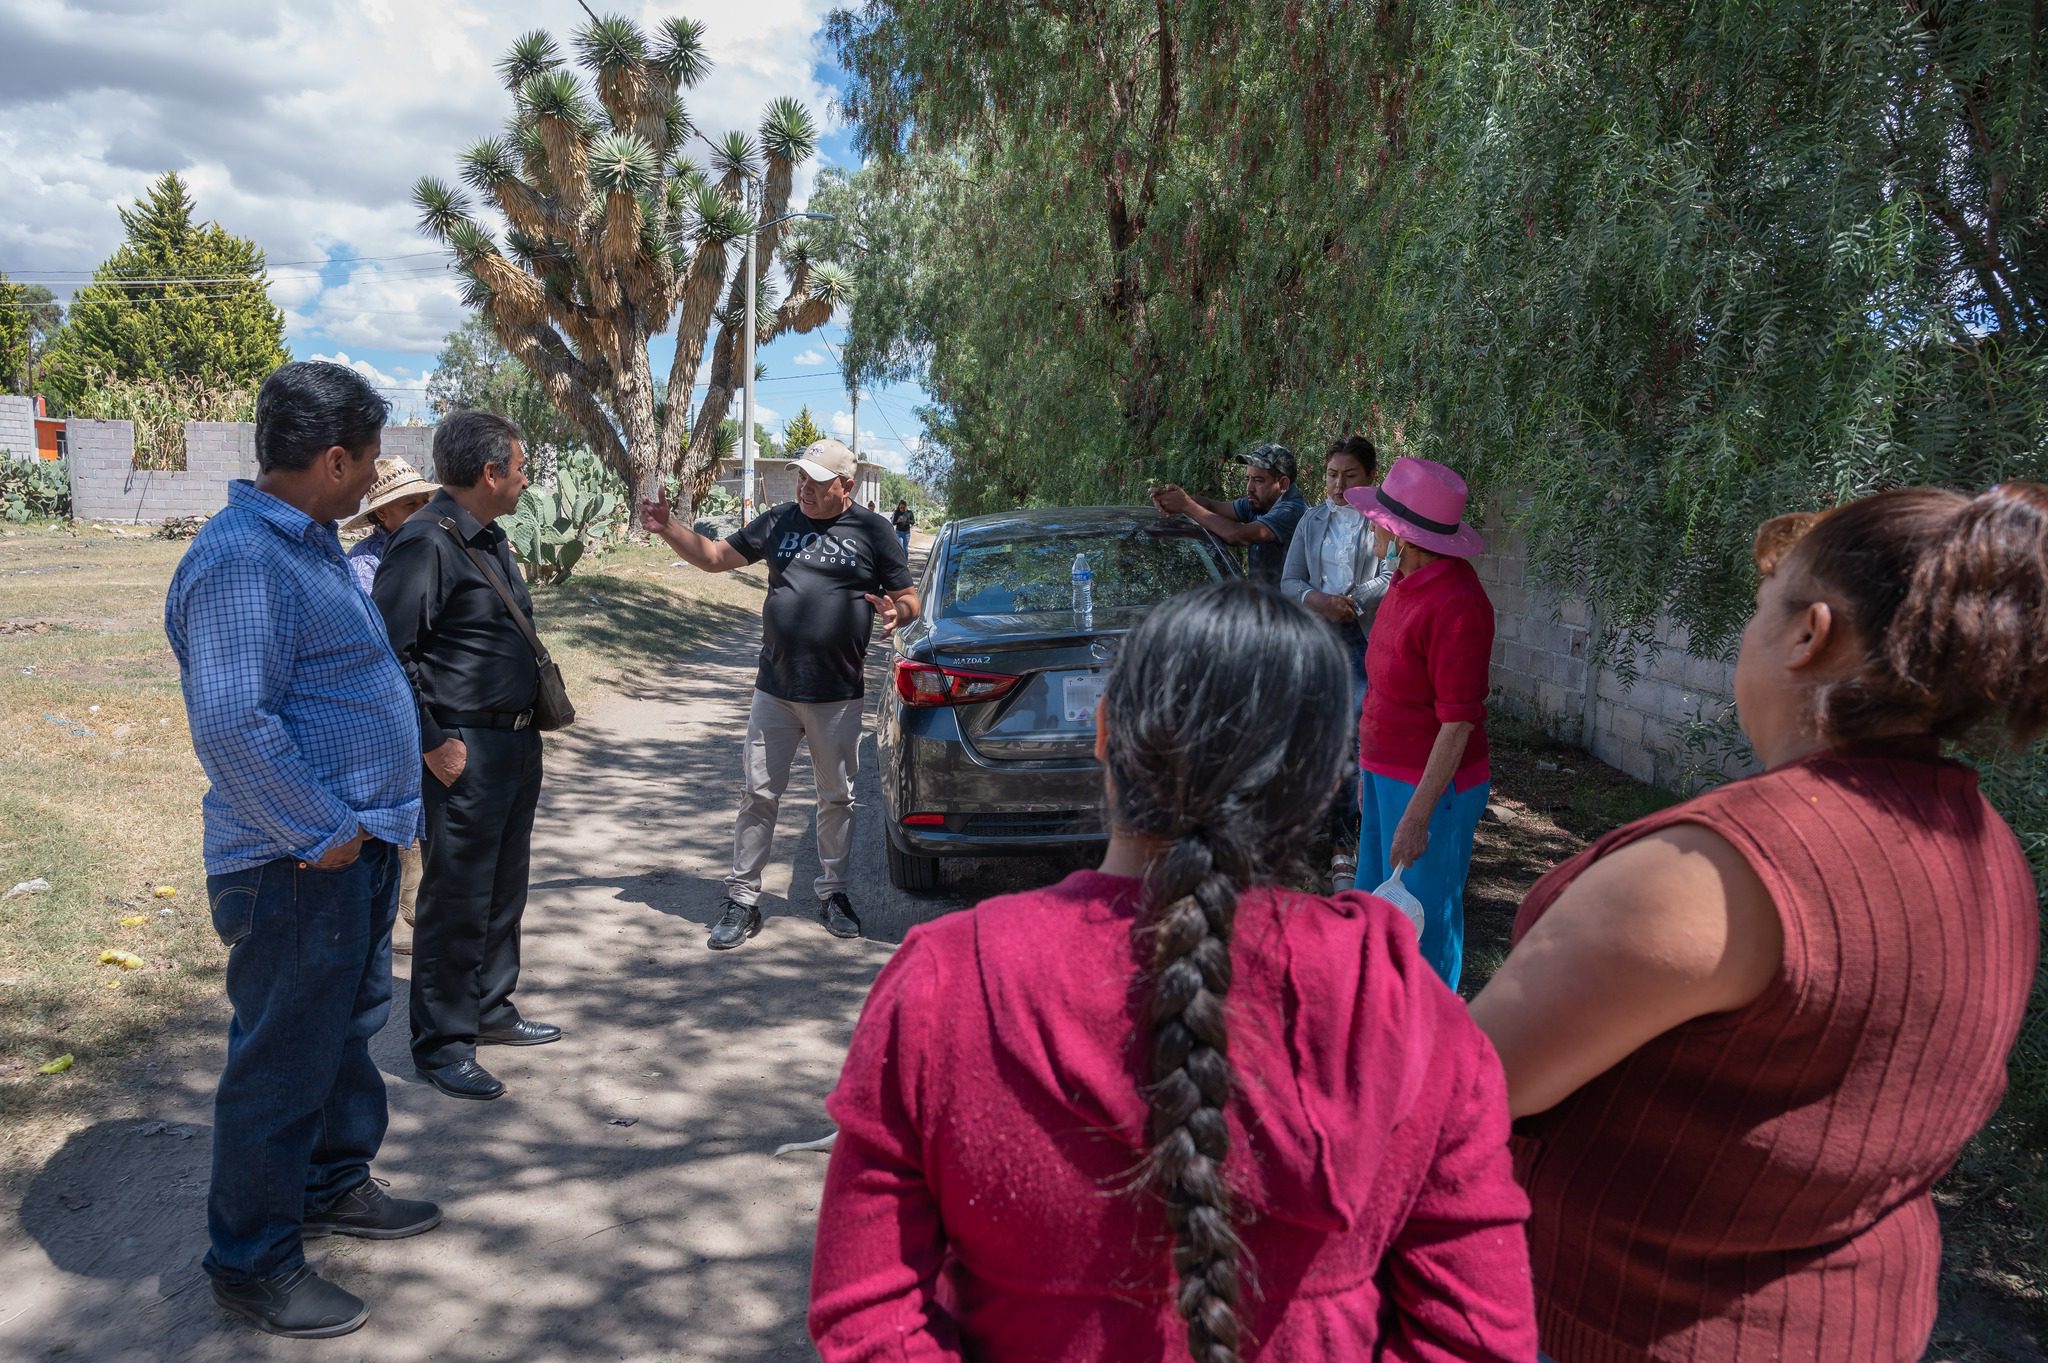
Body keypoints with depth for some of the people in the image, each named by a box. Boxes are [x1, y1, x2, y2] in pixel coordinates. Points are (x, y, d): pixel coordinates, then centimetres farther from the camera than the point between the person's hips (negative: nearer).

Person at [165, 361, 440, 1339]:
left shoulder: (307, 543, 11)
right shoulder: (241, 560, -22)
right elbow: (232, 725, -29)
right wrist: (324, 835, -22)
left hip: (356, 845, 10)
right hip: (301, 866, -10)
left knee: (346, 1029, 23)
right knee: (282, 1064, 4)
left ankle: (333, 1185, 42)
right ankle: (252, 1263, 21)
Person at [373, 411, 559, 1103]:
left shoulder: (491, 540, 14)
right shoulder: (425, 542, -16)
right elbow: (392, 653, -20)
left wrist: (530, 721, 17)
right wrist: (433, 744, -18)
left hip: (517, 744, 9)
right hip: (464, 753, -9)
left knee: (505, 888, 18)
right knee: (456, 898, 0)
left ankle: (490, 1009, 33)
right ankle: (441, 1043, 12)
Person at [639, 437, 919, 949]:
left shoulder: (872, 531, 0)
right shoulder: (777, 522, 6)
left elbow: (909, 599, 3)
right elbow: (714, 557, 12)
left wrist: (896, 612, -20)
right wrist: (666, 529, -2)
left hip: (839, 696, -1)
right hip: (775, 691, 2)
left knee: (837, 798, 11)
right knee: (759, 797, 3)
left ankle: (832, 893, 27)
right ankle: (742, 900, 13)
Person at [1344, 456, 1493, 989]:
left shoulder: (1455, 605, -23)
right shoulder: (1408, 581, 6)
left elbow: (1458, 721, -23)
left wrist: (1418, 814, -24)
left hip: (1431, 784, -10)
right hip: (1387, 773, 10)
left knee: (1422, 922, 3)